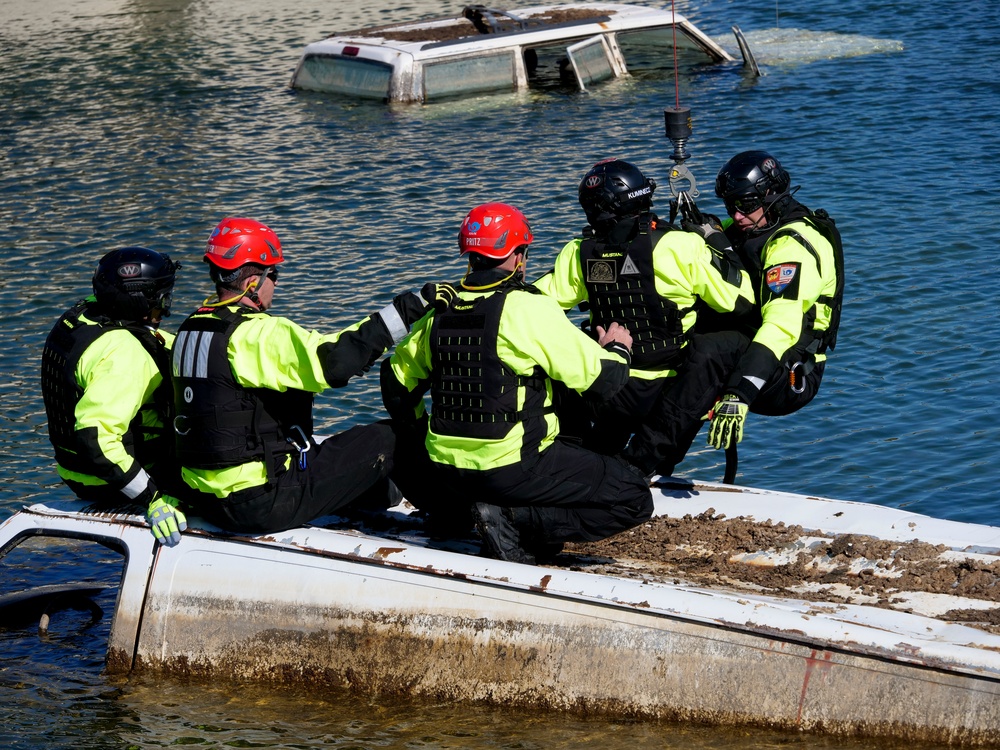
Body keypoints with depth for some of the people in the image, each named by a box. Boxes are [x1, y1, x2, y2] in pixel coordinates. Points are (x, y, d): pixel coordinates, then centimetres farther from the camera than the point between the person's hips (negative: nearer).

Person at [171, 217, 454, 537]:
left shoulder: (189, 330, 10)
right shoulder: (257, 334, -19)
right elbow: (334, 360, -29)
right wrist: (412, 306, -25)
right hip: (261, 505, -9)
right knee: (385, 439, 1)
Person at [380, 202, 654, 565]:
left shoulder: (439, 313, 6)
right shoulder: (530, 308, -12)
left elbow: (395, 382, 18)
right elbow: (603, 381, -9)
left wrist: (425, 440, 32)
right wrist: (617, 349, 14)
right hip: (515, 470, -7)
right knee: (634, 500, 0)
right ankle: (515, 521, -11)